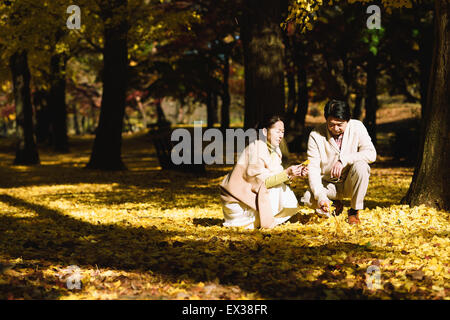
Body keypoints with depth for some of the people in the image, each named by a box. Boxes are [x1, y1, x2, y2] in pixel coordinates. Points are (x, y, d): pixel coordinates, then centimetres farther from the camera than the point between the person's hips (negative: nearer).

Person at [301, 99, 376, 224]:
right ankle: (335, 204, 7)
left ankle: (355, 211, -13)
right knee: (308, 199, -29)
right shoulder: (316, 135, -14)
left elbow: (371, 154, -19)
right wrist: (321, 196, -32)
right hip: (327, 184, 0)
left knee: (360, 166, -32)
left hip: (351, 182, 0)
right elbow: (313, 169, -17)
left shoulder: (357, 127, -11)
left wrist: (343, 160, -31)